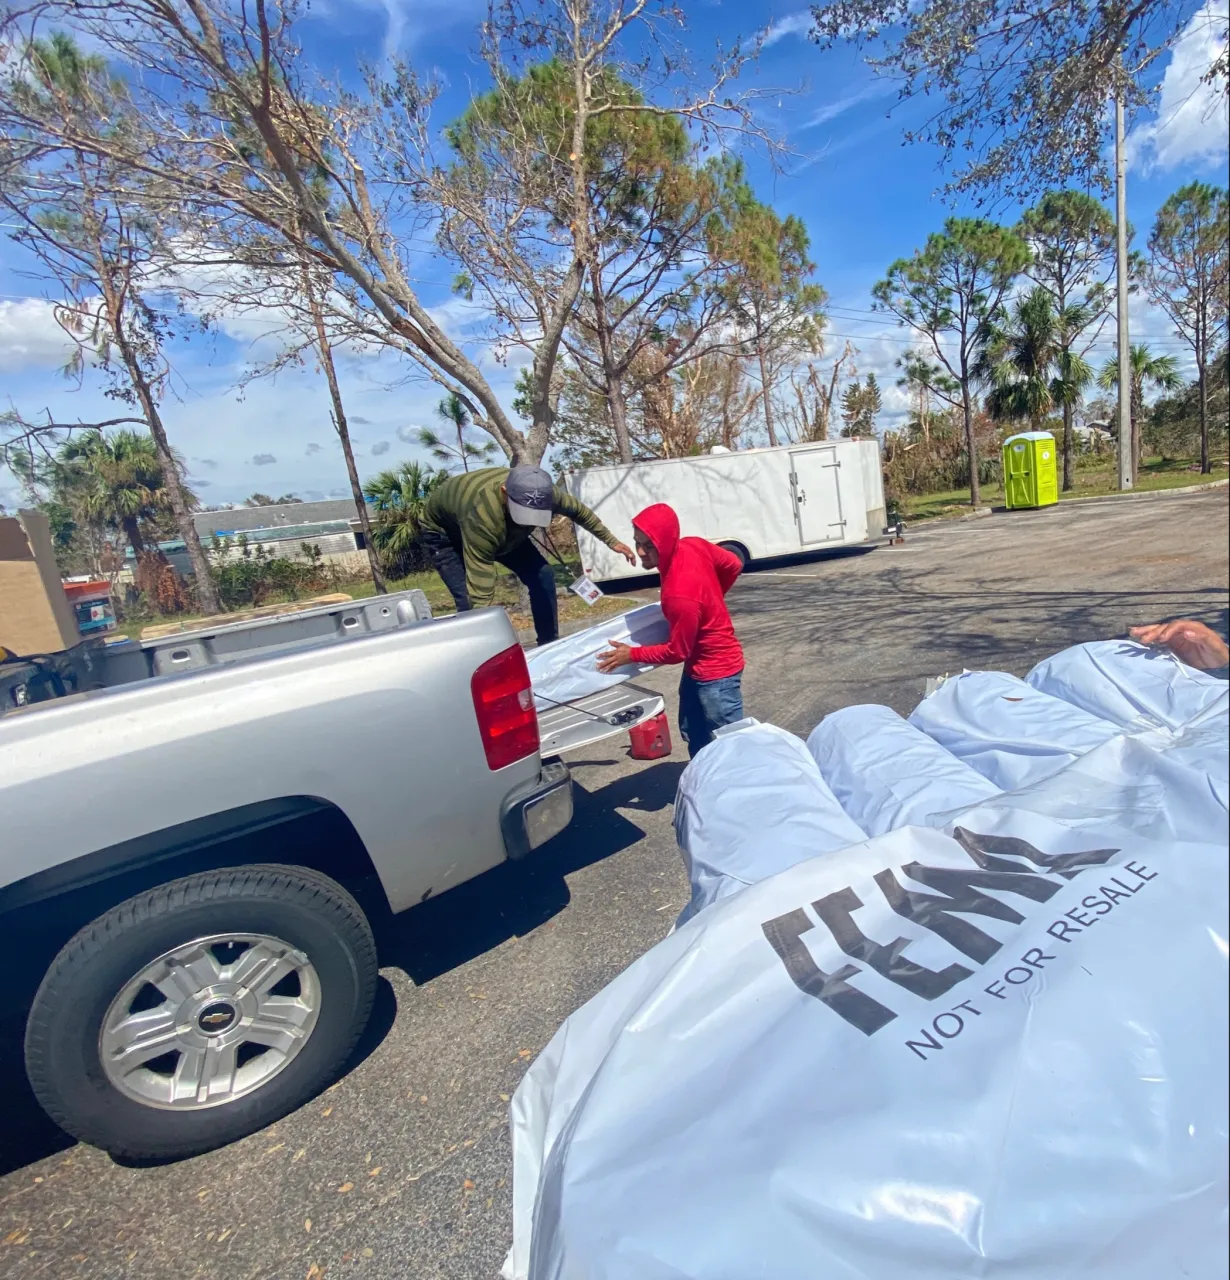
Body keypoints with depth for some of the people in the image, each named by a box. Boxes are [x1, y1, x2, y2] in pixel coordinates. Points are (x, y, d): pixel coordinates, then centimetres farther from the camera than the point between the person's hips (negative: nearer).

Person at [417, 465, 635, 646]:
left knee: (542, 576, -5)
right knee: (470, 601, -24)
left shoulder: (543, 494, -31)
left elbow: (579, 511, -6)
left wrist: (611, 541, 4)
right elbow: (481, 595, -51)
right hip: (442, 532, -5)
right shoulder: (481, 516, -49)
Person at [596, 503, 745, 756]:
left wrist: (632, 655, -12)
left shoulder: (680, 594, -35)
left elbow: (677, 651, -22)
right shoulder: (694, 545, -12)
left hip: (717, 672, -10)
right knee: (693, 734, 22)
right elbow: (734, 565, 5)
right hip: (698, 666, 10)